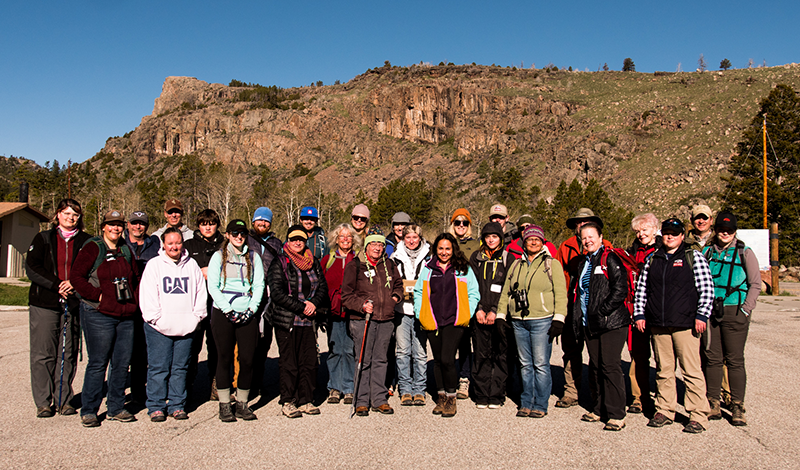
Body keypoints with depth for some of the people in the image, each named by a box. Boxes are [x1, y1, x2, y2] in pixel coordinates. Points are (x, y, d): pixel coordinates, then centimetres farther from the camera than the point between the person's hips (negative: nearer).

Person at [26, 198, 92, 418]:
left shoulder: (86, 241, 10)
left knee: (68, 354, 4)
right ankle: (43, 402, 8)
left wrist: (74, 283, -13)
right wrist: (57, 284, -12)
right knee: (43, 354, 0)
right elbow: (31, 268, 0)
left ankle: (64, 400, 13)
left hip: (74, 303, 1)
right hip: (44, 303, 0)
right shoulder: (43, 239, 9)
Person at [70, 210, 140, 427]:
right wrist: (97, 295, -14)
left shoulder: (126, 250, 14)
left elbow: (136, 278, 23)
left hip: (126, 316, 6)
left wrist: (134, 301, 9)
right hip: (99, 315, -6)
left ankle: (116, 408, 20)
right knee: (98, 364, -2)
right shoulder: (92, 248, -4)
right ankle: (88, 411, 11)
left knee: (122, 363, 8)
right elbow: (76, 276, -10)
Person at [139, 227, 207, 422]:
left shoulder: (192, 265, 12)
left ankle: (177, 405, 16)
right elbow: (147, 295, -1)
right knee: (159, 367, -1)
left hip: (186, 326, 3)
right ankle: (156, 407, 9)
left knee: (180, 367, 7)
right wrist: (156, 318, -9)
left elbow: (201, 291, 13)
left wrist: (196, 316, 3)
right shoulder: (154, 265, 4)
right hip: (160, 327, -2)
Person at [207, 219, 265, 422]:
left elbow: (259, 285, 6)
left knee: (247, 359, 0)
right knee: (225, 359, 2)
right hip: (223, 314, -2)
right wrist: (228, 310, -11)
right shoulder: (219, 257, 5)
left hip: (247, 315, 2)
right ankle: (224, 405, 11)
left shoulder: (253, 258, 12)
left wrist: (251, 309, -8)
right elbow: (212, 286, -2)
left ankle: (242, 404, 12)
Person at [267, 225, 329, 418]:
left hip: (308, 321, 4)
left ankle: (306, 400, 16)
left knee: (309, 362, 5)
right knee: (288, 363, 0)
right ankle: (288, 402, 10)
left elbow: (323, 287, 10)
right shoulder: (280, 263, -2)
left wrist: (314, 303, -10)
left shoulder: (314, 263, 13)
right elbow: (277, 293, -10)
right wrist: (301, 307, -14)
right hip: (286, 320, -4)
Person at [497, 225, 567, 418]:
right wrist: (500, 316, 11)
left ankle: (540, 405, 8)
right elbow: (505, 292, 18)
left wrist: (558, 319, -10)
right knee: (525, 364, 9)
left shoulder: (552, 264, 3)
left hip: (542, 321, -4)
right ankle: (526, 403, 18)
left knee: (541, 364, -2)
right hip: (519, 321, 4)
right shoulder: (516, 265, 15)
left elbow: (561, 293, -2)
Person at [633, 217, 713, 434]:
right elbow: (641, 288, 17)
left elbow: (707, 289, -1)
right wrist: (639, 314, 9)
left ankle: (698, 415, 5)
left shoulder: (694, 257, 3)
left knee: (691, 370, -3)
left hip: (685, 325, -4)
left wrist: (701, 316, -8)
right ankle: (664, 411, 19)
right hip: (658, 325, 4)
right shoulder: (652, 259, 14)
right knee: (663, 370, 10)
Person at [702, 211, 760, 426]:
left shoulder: (744, 253, 2)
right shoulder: (707, 252, 9)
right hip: (710, 312, 2)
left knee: (735, 360, 0)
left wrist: (745, 310, -6)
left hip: (734, 313, -2)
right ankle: (713, 403, 16)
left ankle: (737, 407, 9)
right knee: (712, 358, 5)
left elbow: (755, 284, 2)